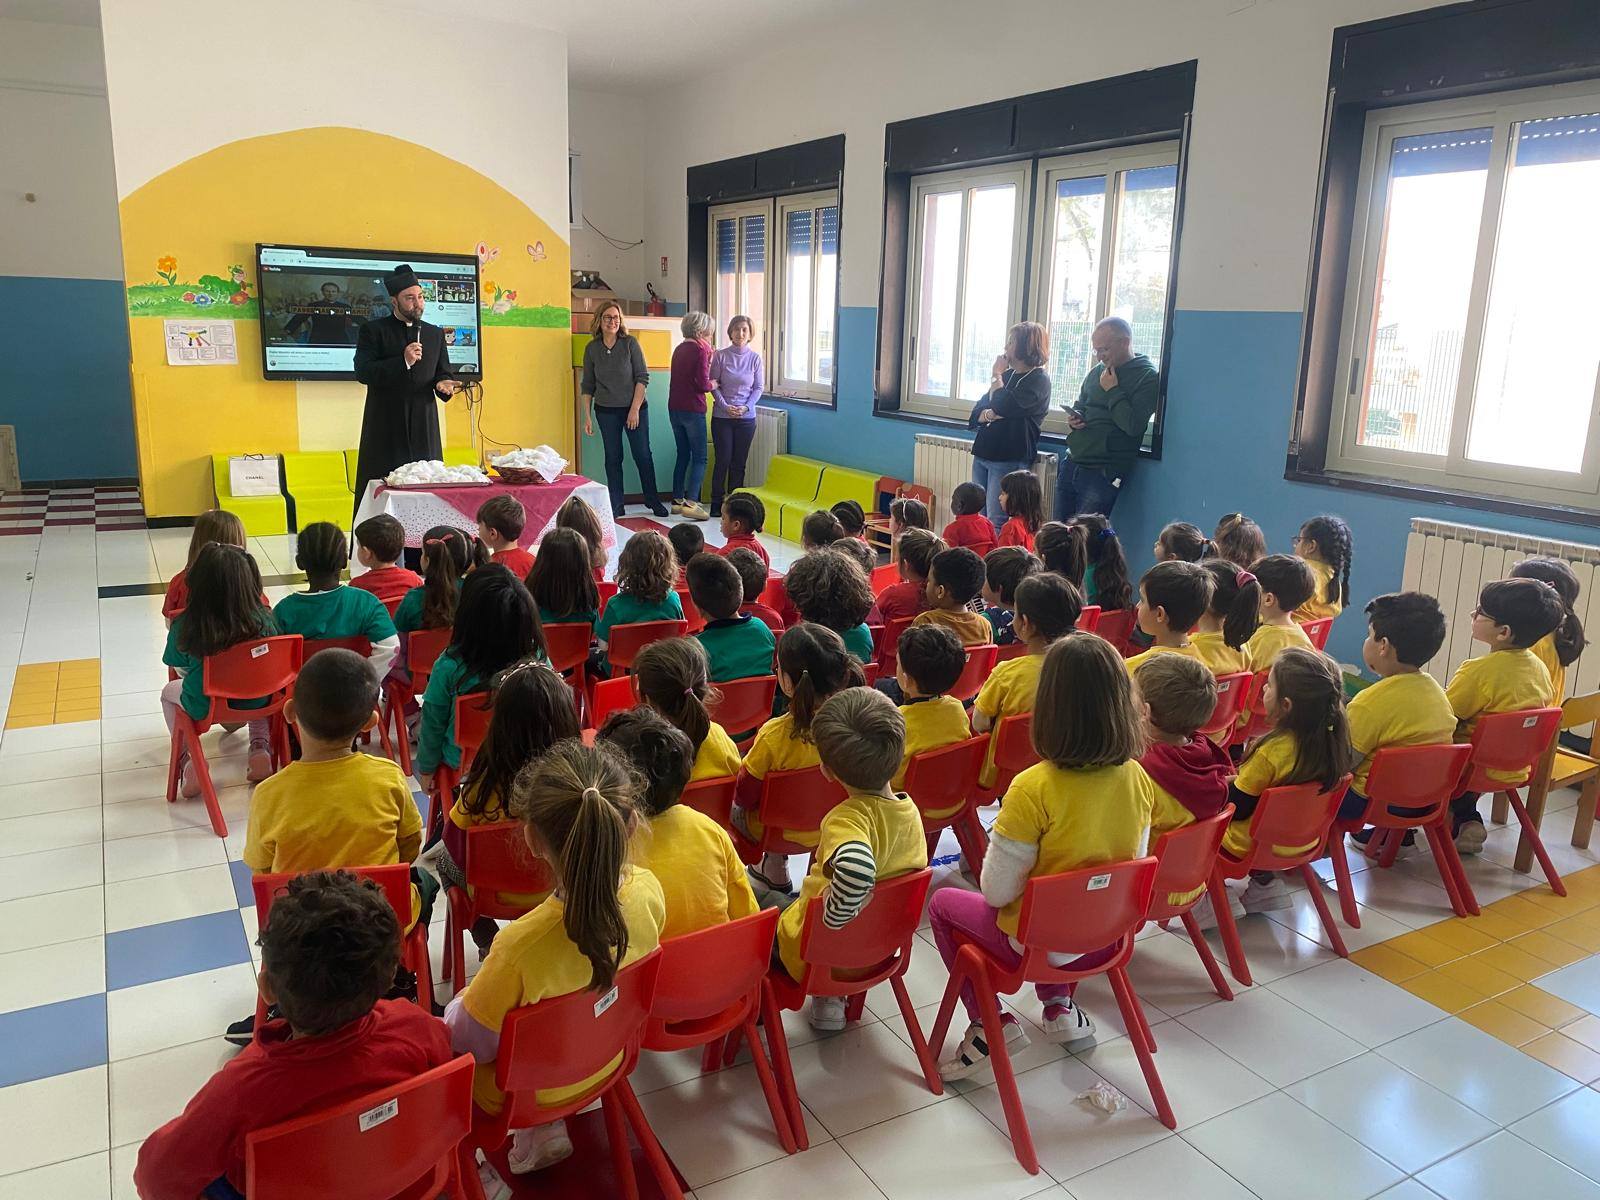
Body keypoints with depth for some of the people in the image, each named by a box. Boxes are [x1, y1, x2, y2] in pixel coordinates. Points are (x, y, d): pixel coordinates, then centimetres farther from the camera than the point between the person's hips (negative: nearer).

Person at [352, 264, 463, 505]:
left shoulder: (435, 333, 16)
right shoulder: (373, 331, 4)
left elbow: (445, 373, 18)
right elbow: (362, 372, -7)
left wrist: (443, 383, -6)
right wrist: (403, 362, -17)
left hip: (424, 430, 3)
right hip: (386, 429, -3)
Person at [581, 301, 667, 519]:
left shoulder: (630, 343, -6)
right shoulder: (592, 348, 1)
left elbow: (642, 377, -7)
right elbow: (587, 385, 6)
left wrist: (635, 409, -12)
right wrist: (587, 416, 2)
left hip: (635, 408, -2)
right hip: (606, 411, 2)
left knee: (643, 455, 2)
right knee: (613, 458, 6)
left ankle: (654, 502, 16)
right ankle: (616, 507, 13)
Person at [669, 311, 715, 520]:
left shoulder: (679, 349, 12)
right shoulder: (699, 350, -11)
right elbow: (703, 384, -16)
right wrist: (713, 384, 5)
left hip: (674, 408, 8)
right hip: (693, 409, -8)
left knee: (683, 454, 16)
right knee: (699, 458, -3)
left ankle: (677, 500, 18)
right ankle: (691, 503, -12)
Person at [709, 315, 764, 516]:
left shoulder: (755, 358, 2)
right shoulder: (720, 356, -3)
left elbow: (758, 387, 4)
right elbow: (713, 385, -1)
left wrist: (746, 407, -10)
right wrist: (726, 406, -12)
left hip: (746, 417, 2)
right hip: (722, 416, -1)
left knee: (739, 462, 5)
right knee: (723, 459, -1)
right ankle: (716, 503, 8)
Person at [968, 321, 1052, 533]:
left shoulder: (1039, 380, -7)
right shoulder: (1008, 375, 17)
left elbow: (1003, 405, -22)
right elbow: (976, 414, 13)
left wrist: (996, 375, -5)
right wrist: (990, 414, -11)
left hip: (1009, 460, -8)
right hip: (983, 454, 8)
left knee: (995, 523, -10)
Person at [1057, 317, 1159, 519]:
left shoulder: (1148, 377, -7)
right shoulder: (1096, 372, 14)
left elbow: (1133, 426, -18)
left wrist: (1112, 390, -11)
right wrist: (1073, 418, 4)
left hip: (1103, 473, -7)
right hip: (1071, 464, 7)